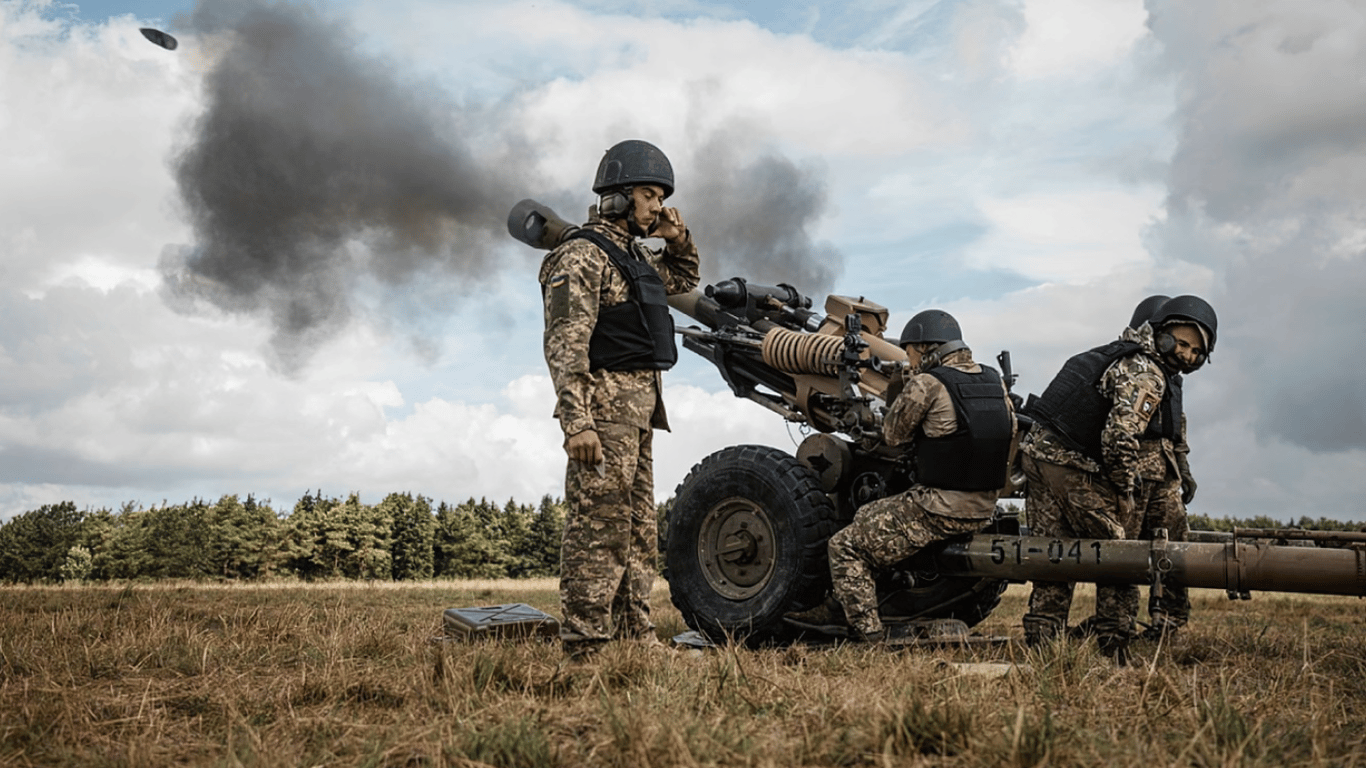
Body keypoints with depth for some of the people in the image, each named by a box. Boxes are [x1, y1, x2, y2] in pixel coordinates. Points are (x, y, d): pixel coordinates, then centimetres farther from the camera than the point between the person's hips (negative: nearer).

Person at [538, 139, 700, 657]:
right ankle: (586, 646, -6)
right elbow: (564, 346, -18)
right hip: (606, 406, -10)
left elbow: (684, 280, 37)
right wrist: (577, 422, -26)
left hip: (638, 409, 10)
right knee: (598, 527, -10)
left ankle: (635, 635, 20)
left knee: (639, 529, 13)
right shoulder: (582, 255, -10)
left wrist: (678, 240, 16)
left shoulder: (633, 254, 18)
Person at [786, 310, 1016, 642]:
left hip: (937, 510, -9)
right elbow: (1010, 436, 16)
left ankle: (870, 636, 1)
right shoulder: (995, 382, 7)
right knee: (867, 517, 25)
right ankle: (838, 608, 29)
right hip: (983, 513, 9)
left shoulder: (927, 384, -15)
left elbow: (893, 435, -3)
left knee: (845, 547, 4)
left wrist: (907, 386, 8)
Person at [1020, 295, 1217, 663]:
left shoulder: (1121, 352, 18)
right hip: (1072, 466, -9)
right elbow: (1120, 436, -24)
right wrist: (1126, 489, -11)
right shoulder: (1147, 375, -12)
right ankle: (1114, 645, 9)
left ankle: (1040, 643, 13)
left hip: (1037, 449, 9)